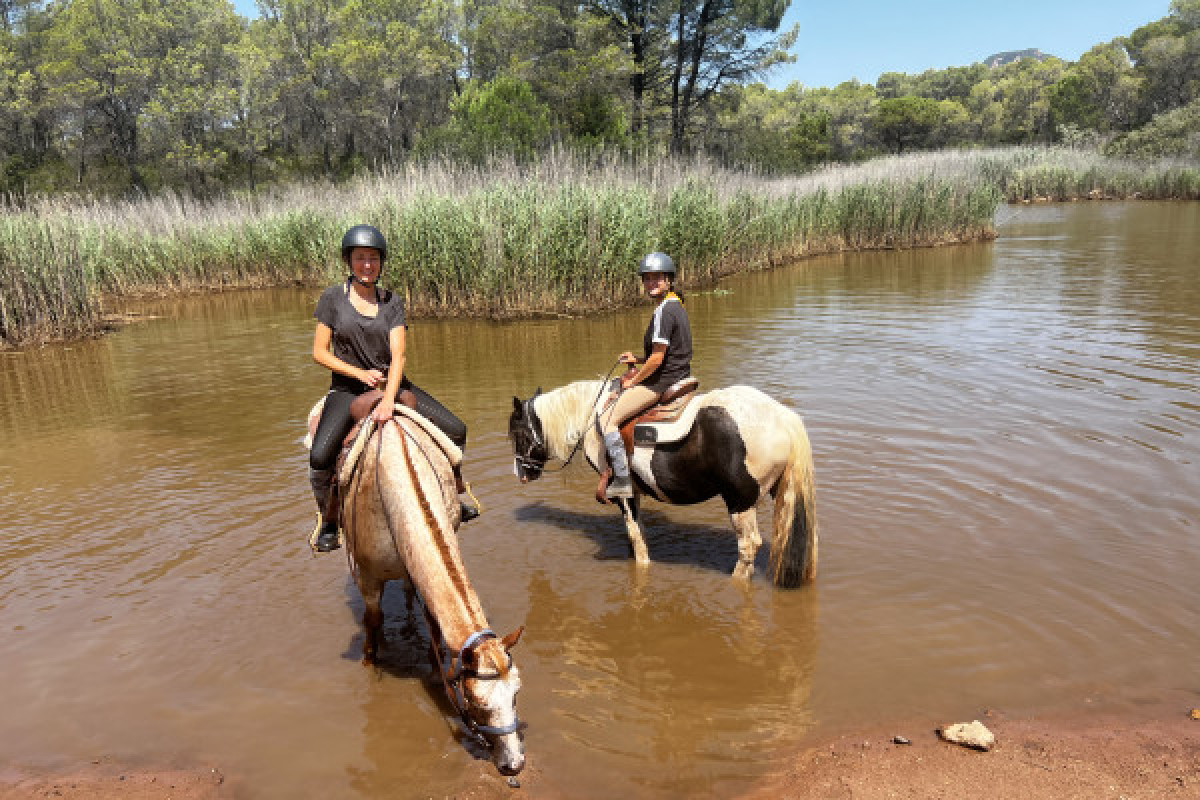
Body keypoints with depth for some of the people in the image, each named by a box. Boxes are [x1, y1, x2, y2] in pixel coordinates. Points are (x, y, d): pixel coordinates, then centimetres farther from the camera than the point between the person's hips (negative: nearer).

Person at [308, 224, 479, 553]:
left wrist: (388, 399, -26)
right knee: (320, 456, -26)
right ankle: (327, 518, 4)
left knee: (456, 430, -8)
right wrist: (360, 373, -15)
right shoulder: (333, 298, -2)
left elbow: (397, 355, -10)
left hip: (390, 382, 2)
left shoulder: (393, 301, 1)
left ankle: (457, 490, 20)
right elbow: (319, 353, -2)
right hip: (348, 388, -2)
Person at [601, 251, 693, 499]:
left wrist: (633, 381, -8)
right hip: (679, 377, 11)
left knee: (607, 421, -8)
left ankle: (622, 481, -9)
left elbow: (657, 359, -21)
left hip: (662, 382, -11)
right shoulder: (677, 306, 12)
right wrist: (637, 360, 13)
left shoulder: (664, 310, -19)